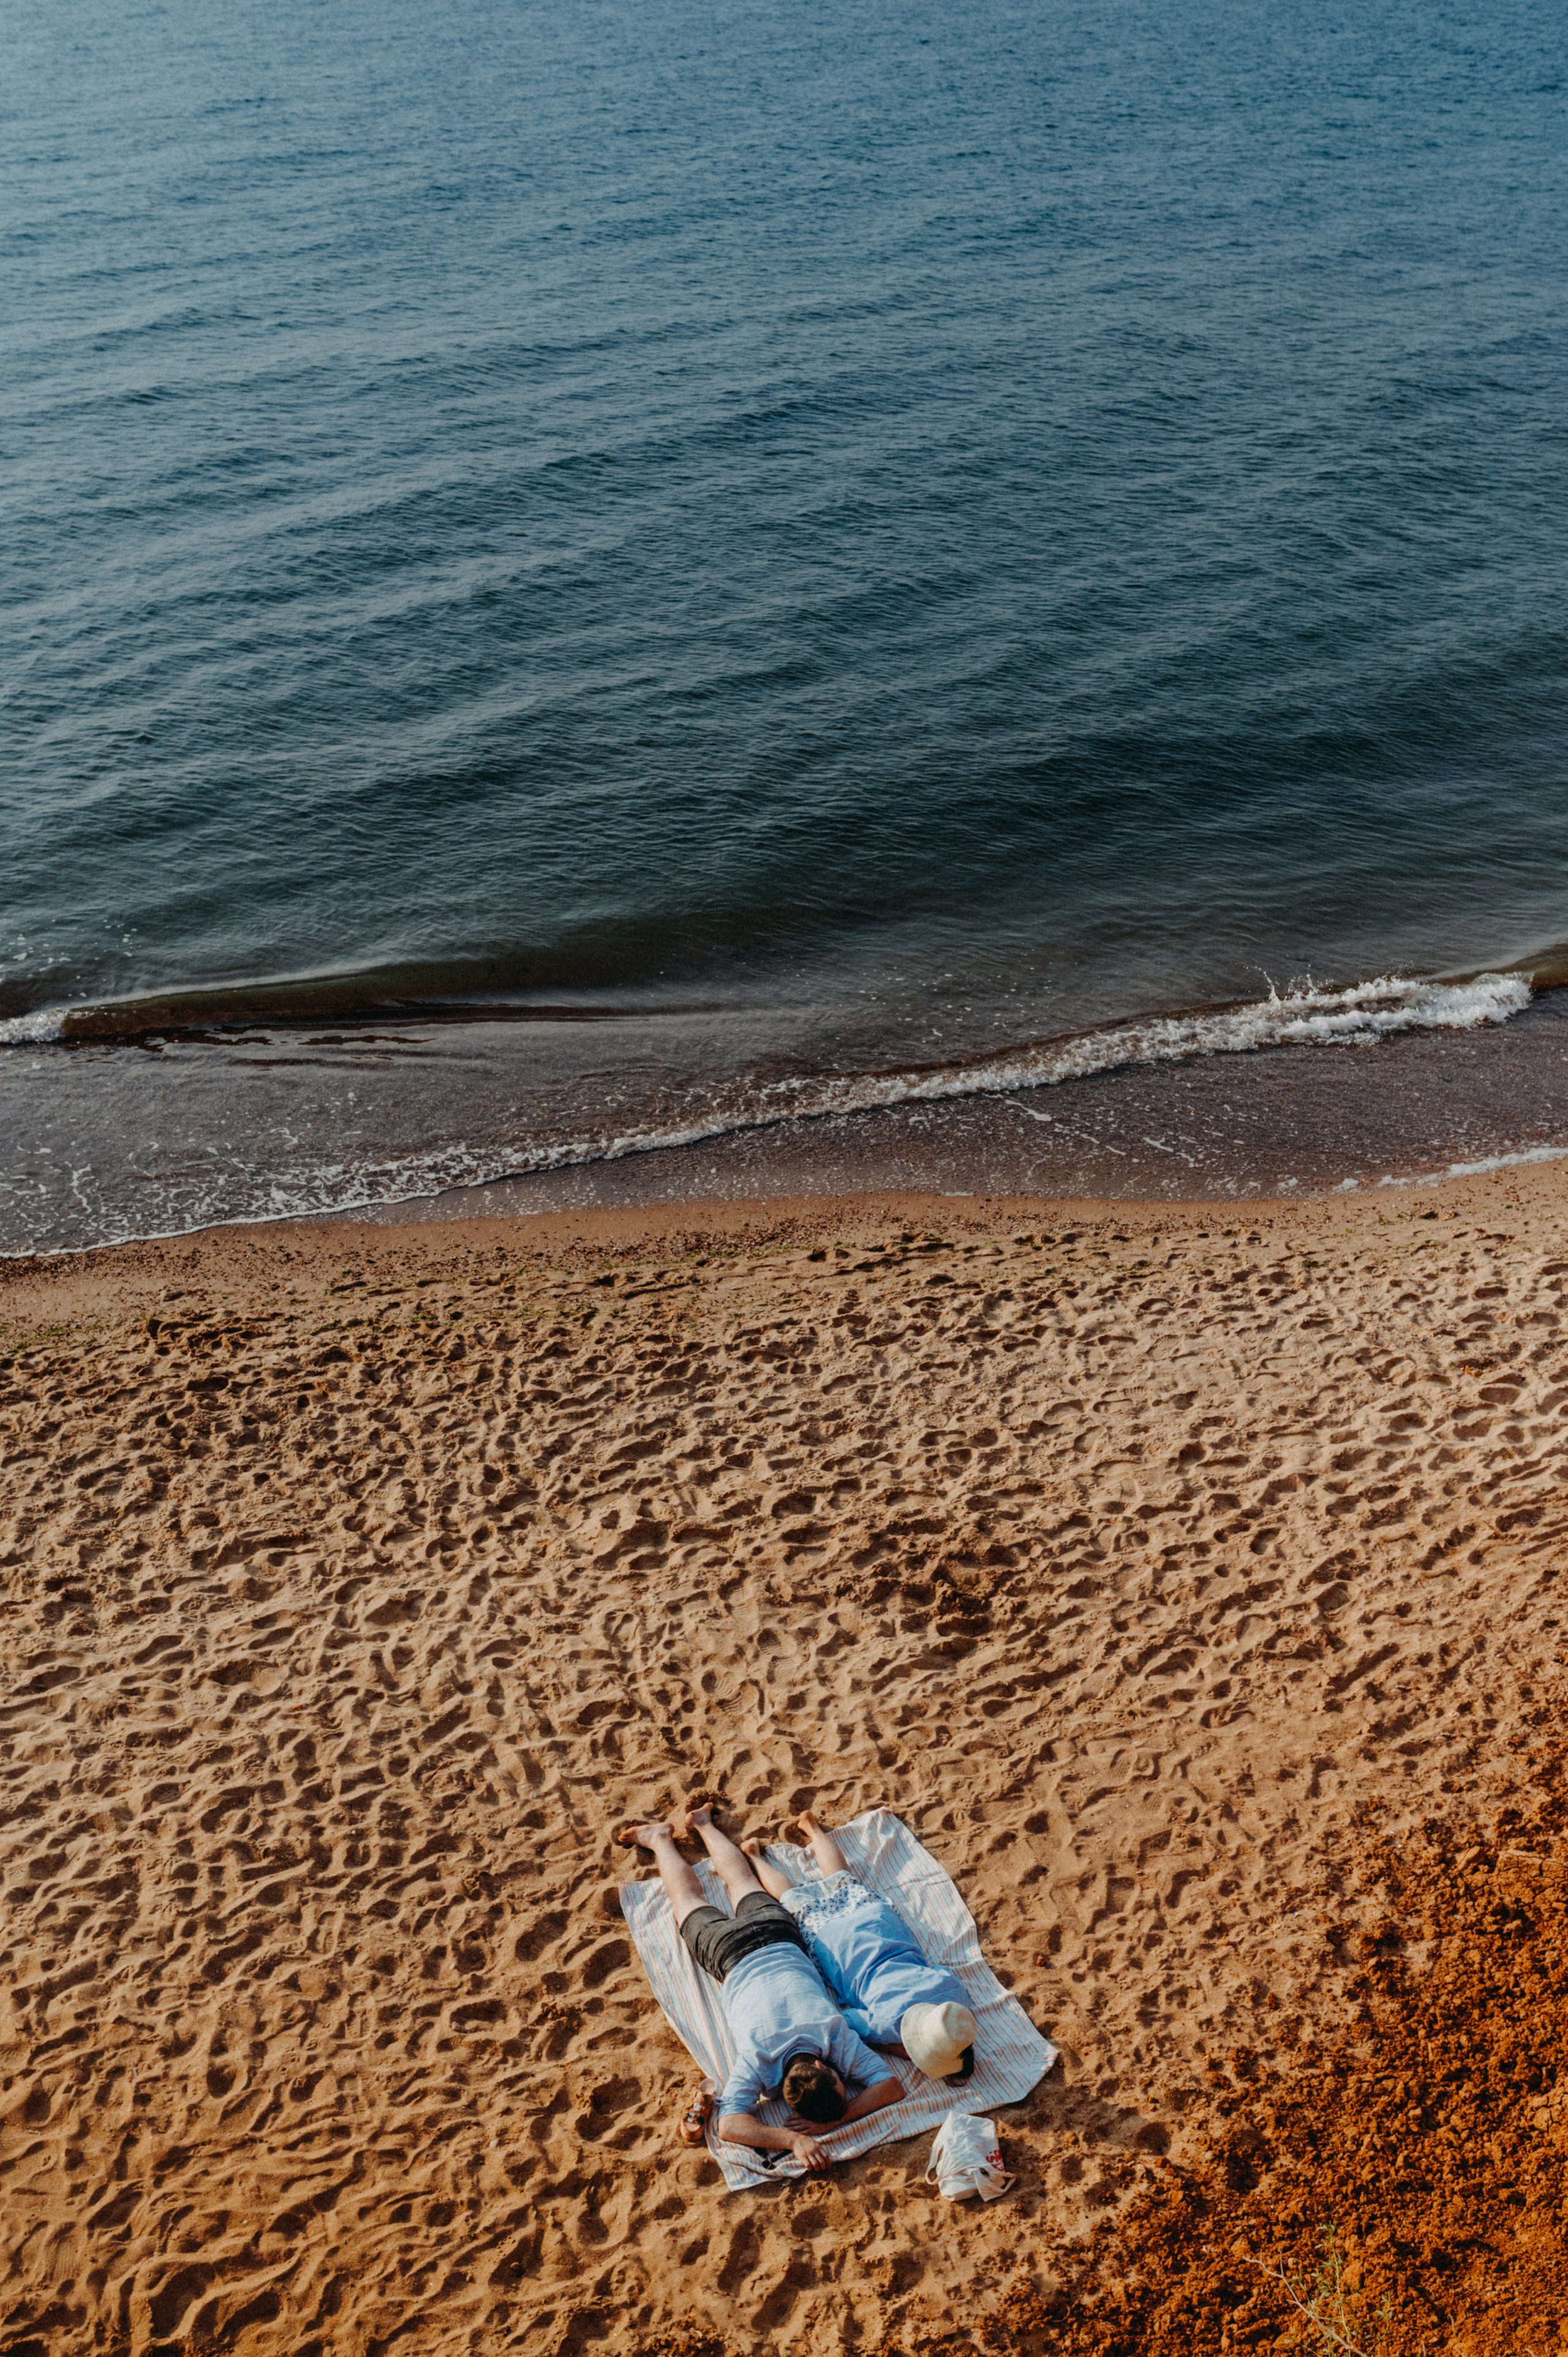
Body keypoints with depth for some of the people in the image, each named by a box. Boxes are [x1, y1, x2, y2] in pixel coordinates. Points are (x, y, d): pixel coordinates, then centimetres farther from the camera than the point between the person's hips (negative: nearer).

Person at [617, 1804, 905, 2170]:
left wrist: (836, 2120, -45)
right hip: (731, 1954, -3)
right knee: (689, 1899, 27)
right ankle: (660, 1840, 50)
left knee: (742, 1881, 32)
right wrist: (794, 2140, -56)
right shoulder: (757, 2061, -40)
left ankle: (704, 1825, 55)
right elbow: (729, 2125, -46)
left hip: (778, 1935, 3)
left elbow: (893, 2085, -33)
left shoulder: (838, 2037, -36)